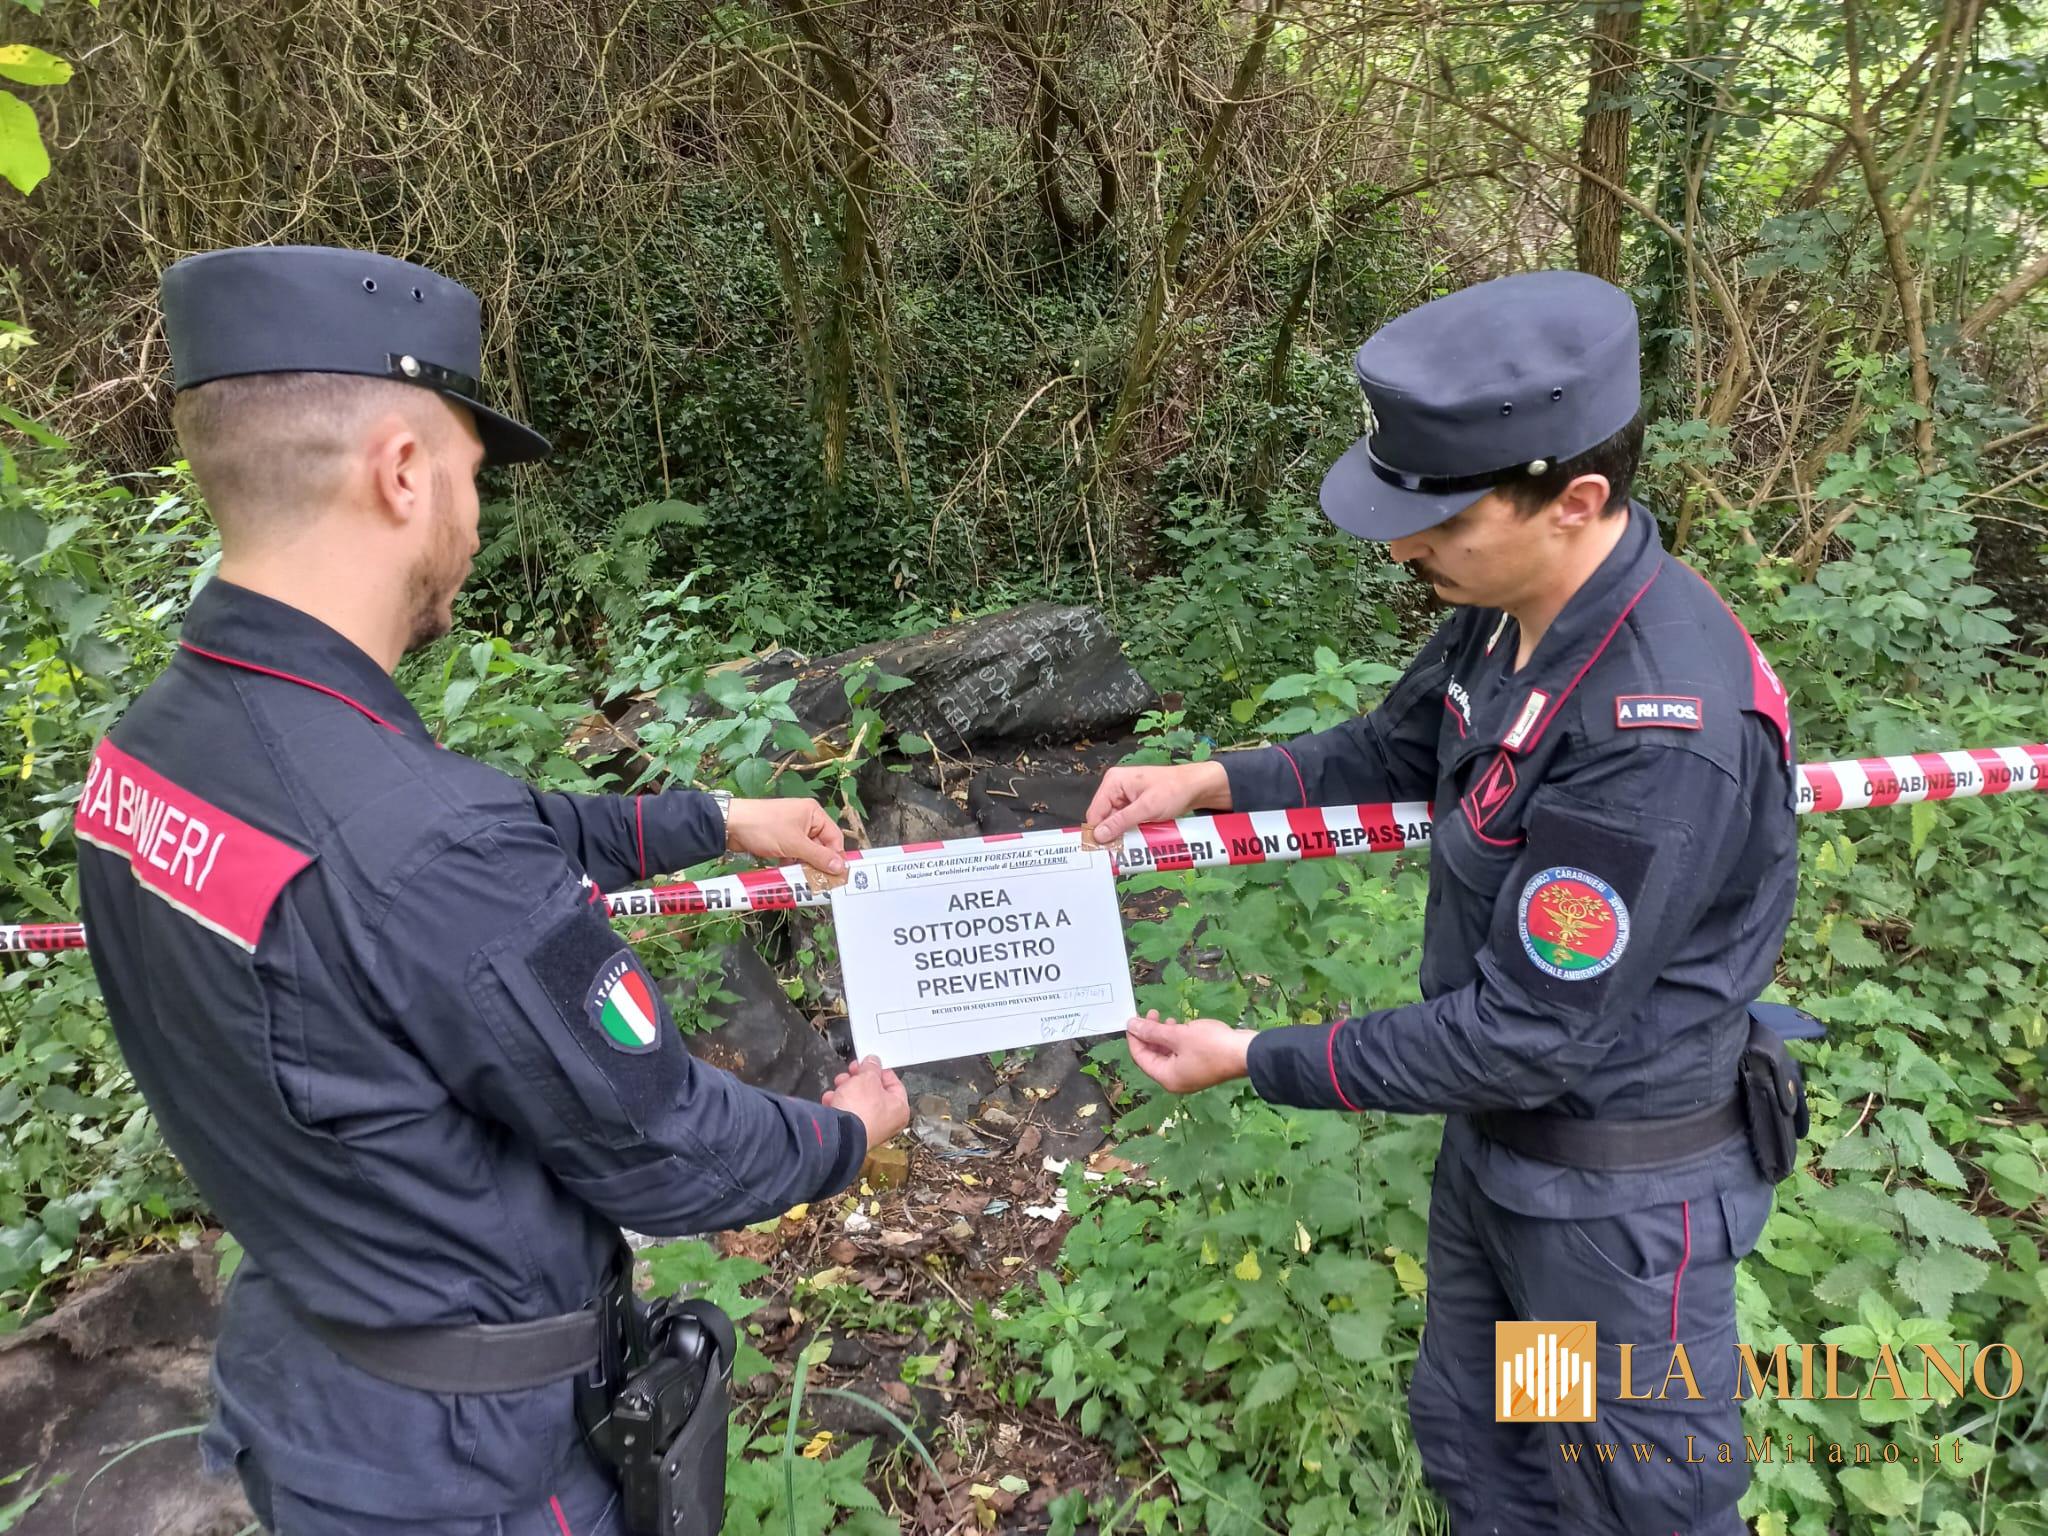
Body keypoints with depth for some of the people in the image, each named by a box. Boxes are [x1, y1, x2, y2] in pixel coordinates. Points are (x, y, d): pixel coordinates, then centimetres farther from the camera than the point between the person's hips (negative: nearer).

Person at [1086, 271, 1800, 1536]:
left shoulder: (1661, 730, -36)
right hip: (1495, 1134, 8)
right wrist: (1212, 781, -6)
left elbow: (1530, 1036, -29)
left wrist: (1257, 1062, -20)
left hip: (1617, 1190, -8)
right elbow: (1398, 751, 9)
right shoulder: (1514, 605, -9)